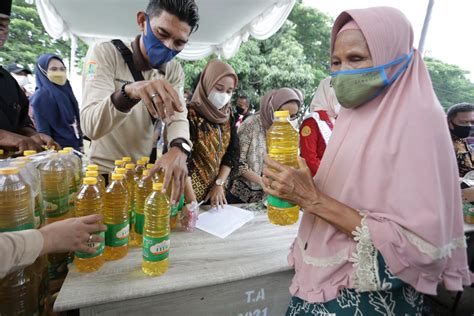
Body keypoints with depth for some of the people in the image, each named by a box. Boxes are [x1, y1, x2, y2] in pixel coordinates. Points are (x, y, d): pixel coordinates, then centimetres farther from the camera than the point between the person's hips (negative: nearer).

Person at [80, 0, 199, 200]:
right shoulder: (105, 53, -13)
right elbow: (90, 125, -26)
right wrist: (129, 92, -45)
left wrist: (179, 149, -36)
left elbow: (178, 119, -13)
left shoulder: (174, 71, -1)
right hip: (106, 175, -3)